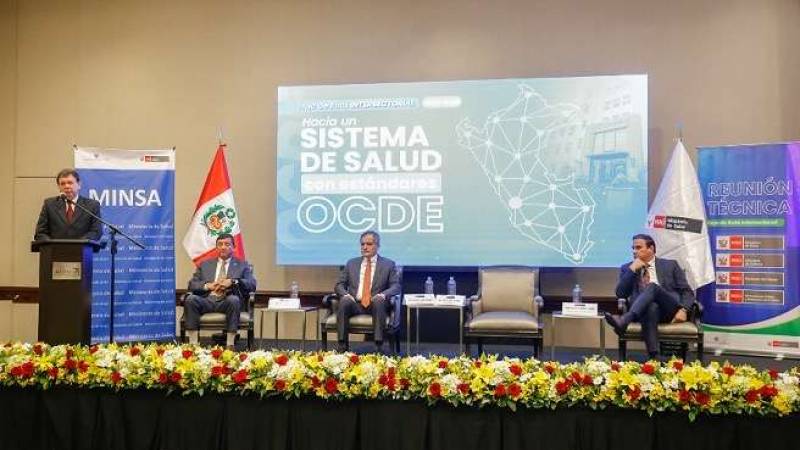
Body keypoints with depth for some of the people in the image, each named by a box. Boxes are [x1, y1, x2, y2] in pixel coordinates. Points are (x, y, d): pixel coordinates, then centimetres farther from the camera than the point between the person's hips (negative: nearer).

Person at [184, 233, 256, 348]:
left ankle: (230, 344, -34)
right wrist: (208, 285, -7)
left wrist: (232, 281, -13)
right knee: (190, 299, -29)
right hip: (207, 300, 2)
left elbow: (252, 284, 3)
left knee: (233, 299, -36)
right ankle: (193, 343, -28)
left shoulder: (242, 265, 17)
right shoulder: (205, 264, 24)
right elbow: (192, 284, 14)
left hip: (227, 301, -2)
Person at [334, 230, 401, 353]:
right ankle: (342, 344, -28)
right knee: (344, 300, -30)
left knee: (378, 300, -35)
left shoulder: (388, 264, 11)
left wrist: (383, 295, -20)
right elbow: (339, 285, 13)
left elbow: (396, 286, 2)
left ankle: (379, 345, -35)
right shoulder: (351, 263, 17)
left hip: (376, 304, -2)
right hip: (355, 304, 2)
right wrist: (346, 294, -10)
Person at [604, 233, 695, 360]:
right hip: (647, 309, 0)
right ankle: (654, 357, -49)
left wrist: (683, 310, -8)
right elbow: (620, 294, 6)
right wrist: (632, 269, 0)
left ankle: (624, 320, -52)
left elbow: (687, 291, 11)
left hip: (670, 310, 0)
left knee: (652, 287, -31)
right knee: (651, 307, -38)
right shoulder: (627, 268, 19)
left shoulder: (670, 265, 17)